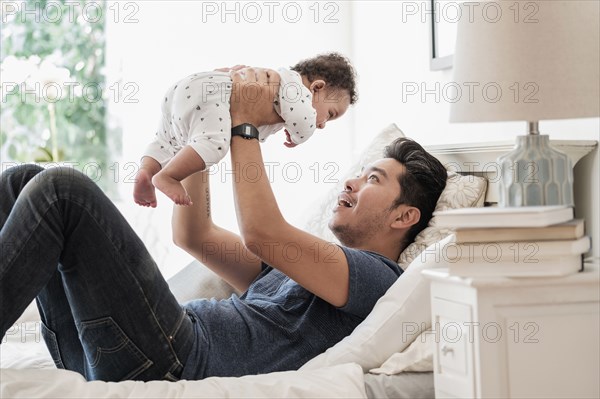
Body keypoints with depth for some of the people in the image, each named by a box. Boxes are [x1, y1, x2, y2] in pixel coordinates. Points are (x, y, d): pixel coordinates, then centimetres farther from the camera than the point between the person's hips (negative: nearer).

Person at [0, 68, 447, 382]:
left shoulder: (378, 277, 4)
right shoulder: (300, 261, 34)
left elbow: (262, 232, -11)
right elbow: (193, 235, 33)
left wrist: (244, 123, -1)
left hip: (178, 359, -9)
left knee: (63, 188, -20)